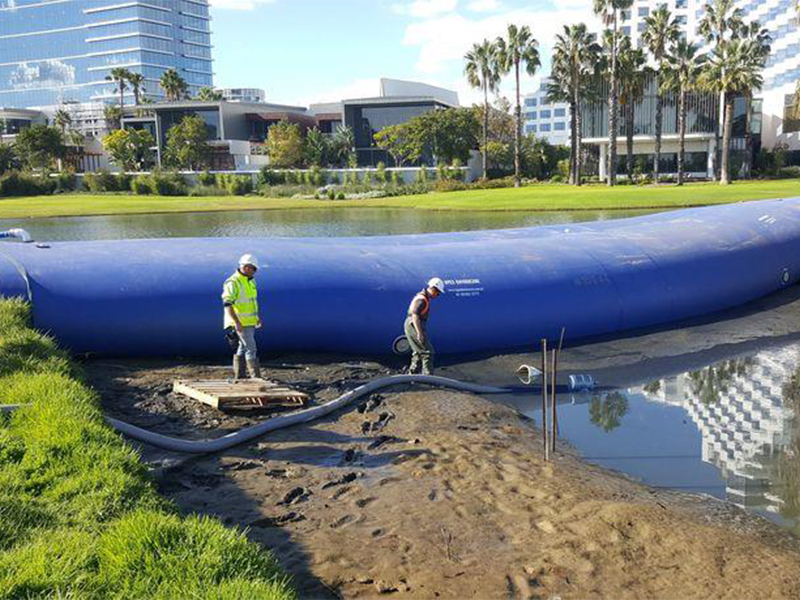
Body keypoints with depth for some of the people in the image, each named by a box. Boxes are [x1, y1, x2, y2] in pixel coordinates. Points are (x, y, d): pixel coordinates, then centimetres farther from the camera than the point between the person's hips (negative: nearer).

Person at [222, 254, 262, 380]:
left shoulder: (250, 281, 11)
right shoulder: (233, 282, -17)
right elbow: (227, 303, -22)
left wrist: (257, 316, 19)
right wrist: (237, 322, -29)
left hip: (249, 322, 9)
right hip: (239, 322, -9)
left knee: (242, 349, 13)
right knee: (251, 349, -11)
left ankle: (239, 378, 19)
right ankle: (256, 378, -9)